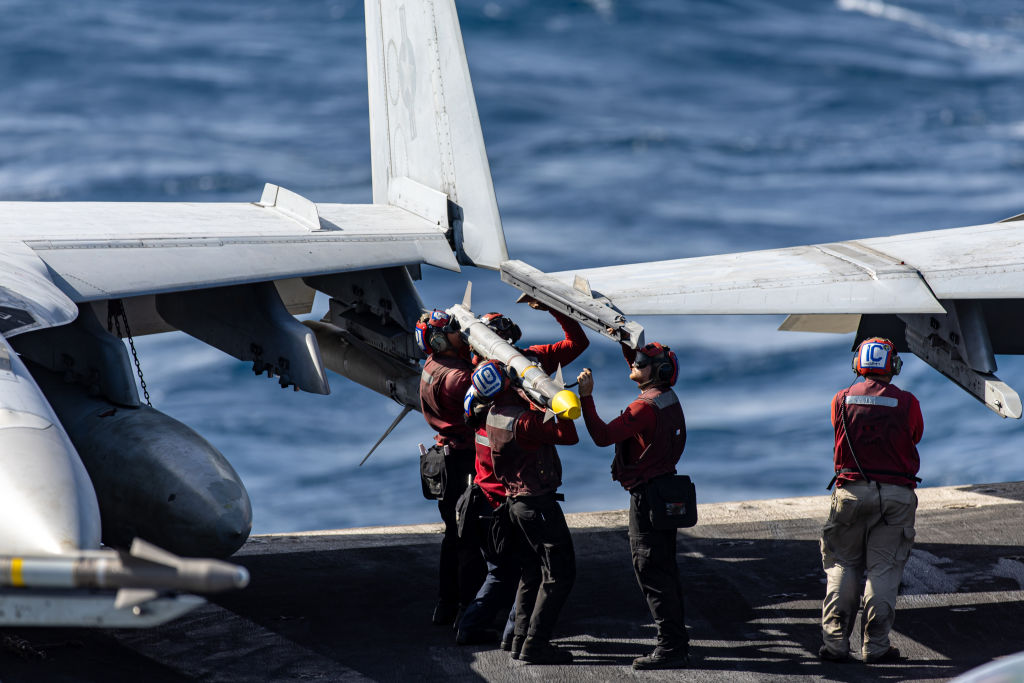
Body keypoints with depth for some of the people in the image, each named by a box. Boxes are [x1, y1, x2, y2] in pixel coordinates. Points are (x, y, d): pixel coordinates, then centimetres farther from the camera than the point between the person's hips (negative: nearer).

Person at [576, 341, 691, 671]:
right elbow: (635, 361, 27)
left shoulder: (645, 407, -21)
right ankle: (677, 643, 21)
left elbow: (603, 436, -26)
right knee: (665, 571, 15)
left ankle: (671, 647, -6)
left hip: (647, 495, -10)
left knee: (652, 572, -6)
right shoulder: (667, 397, 8)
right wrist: (625, 341, 19)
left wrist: (586, 397, -24)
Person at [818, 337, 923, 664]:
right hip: (897, 495, -1)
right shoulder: (907, 403, -4)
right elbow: (914, 438, 9)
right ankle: (876, 645, 1)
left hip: (851, 490, 1)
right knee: (884, 569, 3)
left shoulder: (842, 400, 1)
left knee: (842, 566, 9)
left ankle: (835, 642, 3)